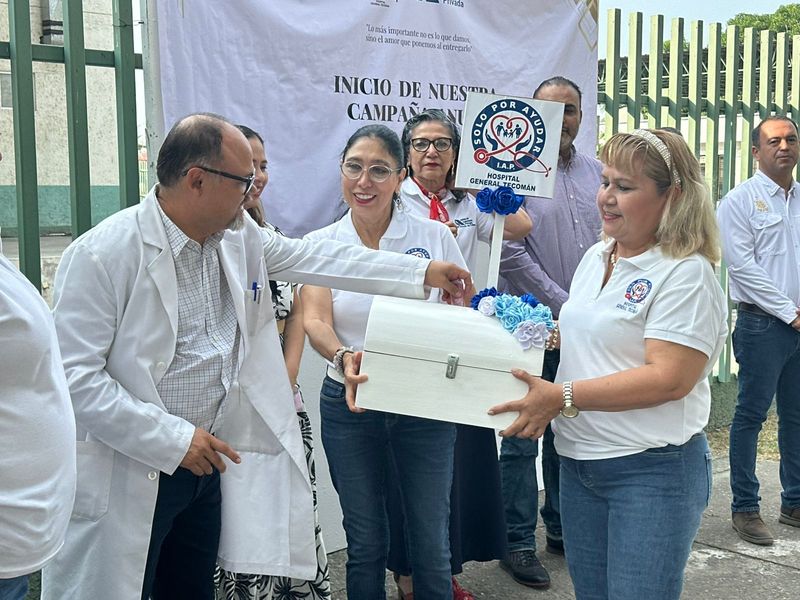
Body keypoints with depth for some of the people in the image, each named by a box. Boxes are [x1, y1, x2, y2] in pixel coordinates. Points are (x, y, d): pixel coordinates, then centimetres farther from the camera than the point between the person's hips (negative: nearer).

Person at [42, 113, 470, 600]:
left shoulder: (241, 234, 1)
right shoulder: (102, 254, -19)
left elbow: (314, 258, 12)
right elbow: (74, 376, -21)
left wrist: (424, 272, 13)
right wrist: (172, 439, -22)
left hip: (201, 458, 6)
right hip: (125, 476, -6)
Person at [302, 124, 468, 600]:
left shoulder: (434, 236, -1)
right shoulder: (321, 244, 0)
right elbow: (315, 321, -11)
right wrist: (344, 359, -33)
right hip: (350, 404, 1)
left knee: (432, 543, 8)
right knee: (365, 543, 13)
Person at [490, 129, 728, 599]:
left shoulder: (686, 273, -14)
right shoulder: (597, 256, 11)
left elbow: (668, 379, -23)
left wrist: (563, 397, -24)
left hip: (654, 471, -7)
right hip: (579, 460, 8)